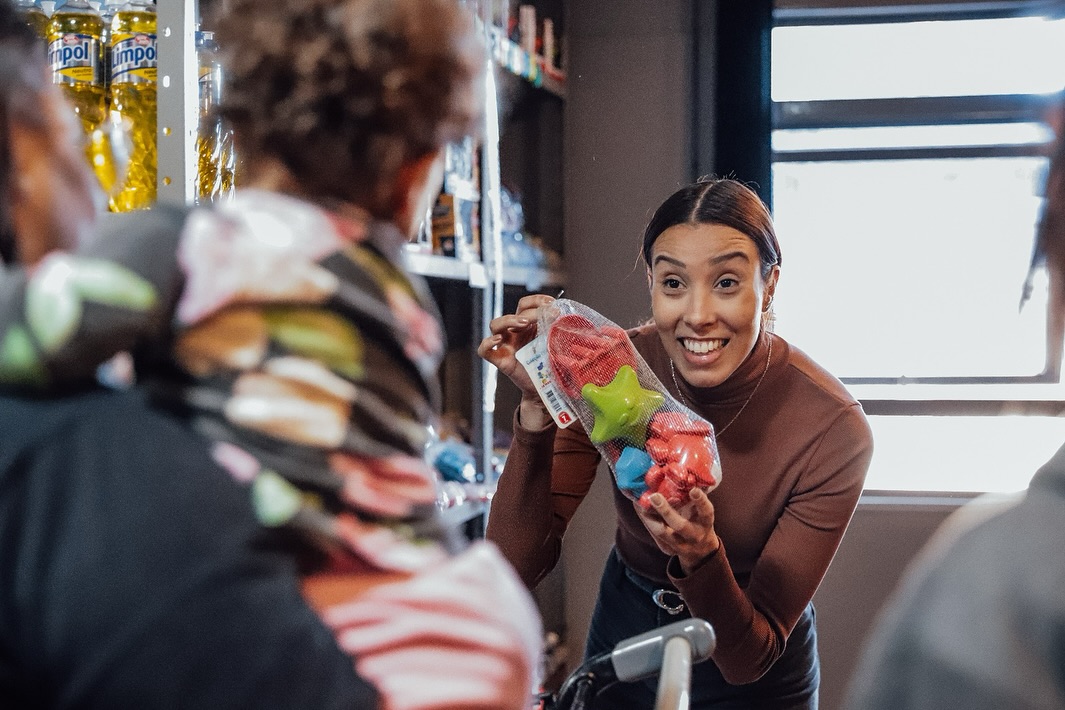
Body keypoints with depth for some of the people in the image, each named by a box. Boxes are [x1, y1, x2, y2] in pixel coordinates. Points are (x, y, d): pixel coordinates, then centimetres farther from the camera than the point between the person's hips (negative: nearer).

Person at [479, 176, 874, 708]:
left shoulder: (833, 430, -26)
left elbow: (749, 658, -23)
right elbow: (517, 564, -23)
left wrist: (701, 556, -42)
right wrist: (538, 406, -34)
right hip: (624, 631, 3)